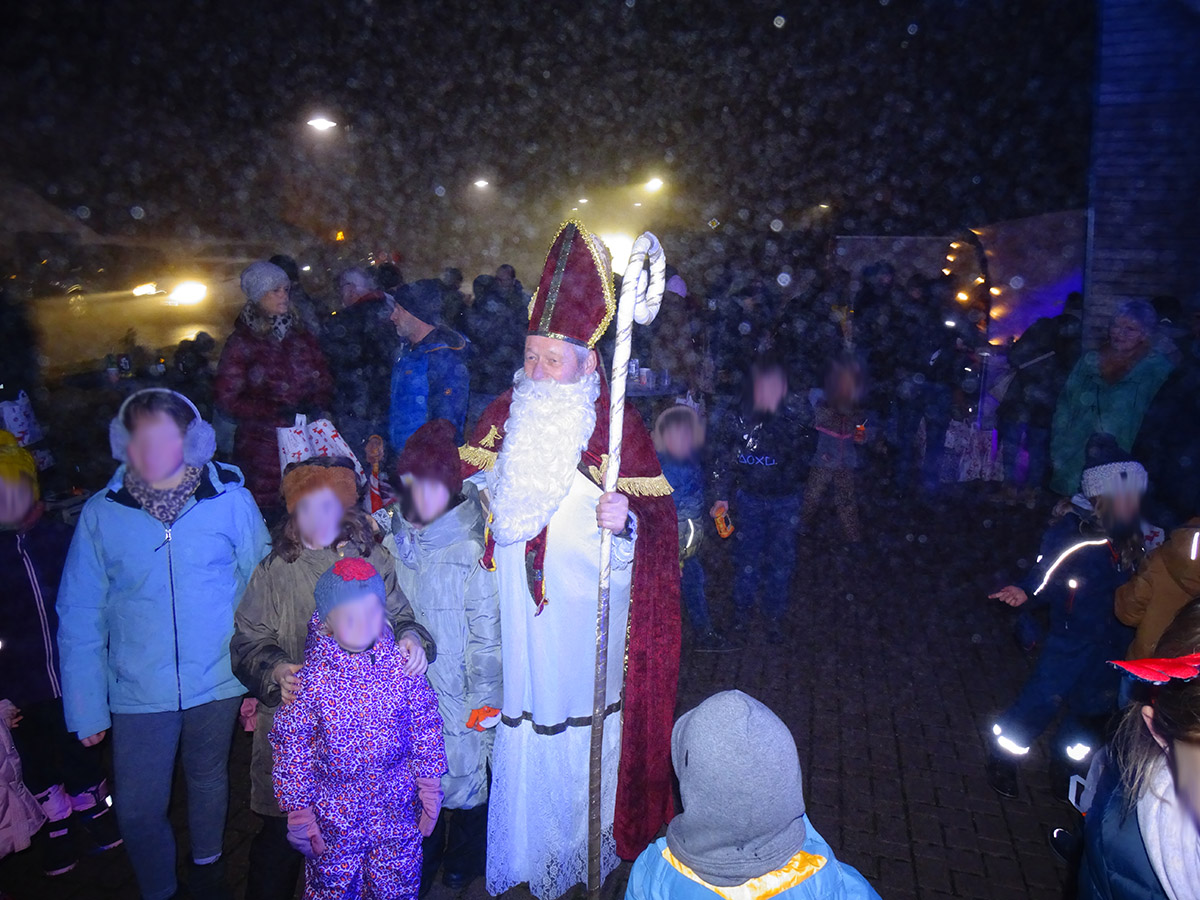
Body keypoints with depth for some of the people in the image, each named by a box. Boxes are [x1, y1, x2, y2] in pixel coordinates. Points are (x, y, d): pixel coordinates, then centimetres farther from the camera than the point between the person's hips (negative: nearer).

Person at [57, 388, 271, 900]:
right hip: (138, 691, 0)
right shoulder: (101, 513, -7)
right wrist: (86, 707, -3)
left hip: (217, 683, 0)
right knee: (137, 810, 9)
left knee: (208, 780, 21)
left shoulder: (231, 500, -10)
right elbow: (79, 617, -2)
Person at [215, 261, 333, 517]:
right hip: (263, 445, -3)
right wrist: (276, 411, -13)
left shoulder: (301, 337, 15)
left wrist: (314, 404, -7)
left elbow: (323, 382, 15)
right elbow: (227, 399, -4)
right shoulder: (241, 344, 2)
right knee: (267, 514, -6)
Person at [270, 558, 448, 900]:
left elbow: (425, 729, 0)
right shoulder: (312, 678, -17)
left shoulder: (402, 666, -11)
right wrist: (299, 814, -3)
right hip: (335, 817, -1)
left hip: (397, 810, 2)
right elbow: (291, 747, -8)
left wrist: (430, 788, 5)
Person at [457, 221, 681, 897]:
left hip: (583, 617, -3)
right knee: (518, 728, 12)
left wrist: (623, 521, -30)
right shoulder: (504, 417, 3)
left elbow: (656, 527, -10)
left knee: (578, 730, 8)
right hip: (514, 615, 3)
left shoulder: (620, 430, -9)